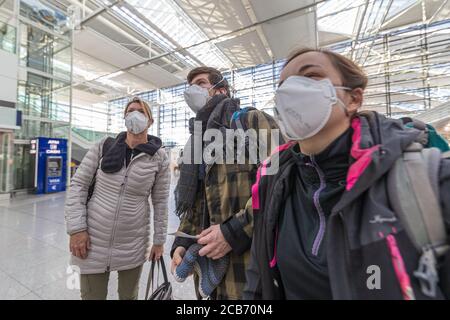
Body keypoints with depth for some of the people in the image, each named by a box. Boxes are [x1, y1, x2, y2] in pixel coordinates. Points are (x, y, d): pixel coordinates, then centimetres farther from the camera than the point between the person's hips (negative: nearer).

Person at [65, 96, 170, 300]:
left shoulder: (159, 157, -8)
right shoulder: (103, 147, -3)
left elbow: (160, 201, -4)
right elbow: (78, 184, 1)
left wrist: (159, 240, 1)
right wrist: (76, 228, -7)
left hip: (133, 246, -1)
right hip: (93, 241, 1)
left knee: (129, 296, 19)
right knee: (92, 296, 18)